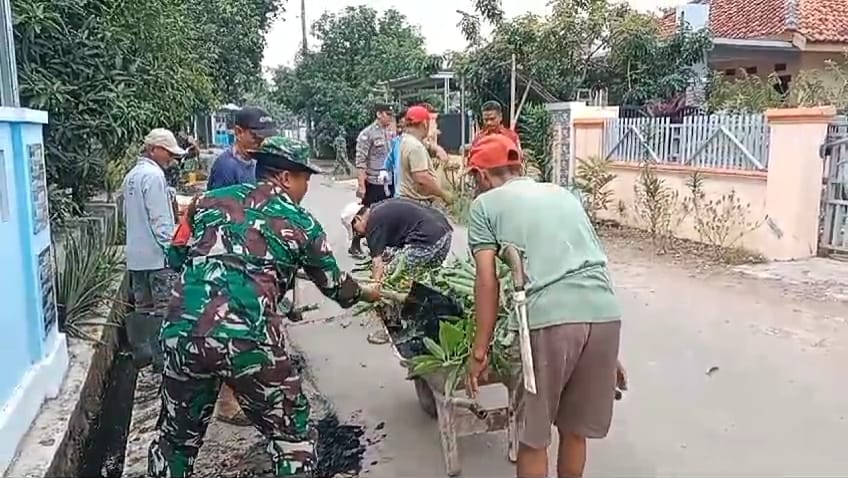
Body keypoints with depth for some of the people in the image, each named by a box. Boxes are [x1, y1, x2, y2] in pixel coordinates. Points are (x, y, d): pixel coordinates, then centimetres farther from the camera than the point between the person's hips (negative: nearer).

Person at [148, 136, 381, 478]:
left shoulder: (209, 200, 17)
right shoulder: (300, 223, 9)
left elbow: (176, 258, 25)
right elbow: (333, 284, 22)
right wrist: (368, 293, 41)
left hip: (182, 332, 4)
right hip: (248, 340, -4)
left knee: (177, 436, 24)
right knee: (292, 434, 17)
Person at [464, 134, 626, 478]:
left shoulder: (484, 204, 13)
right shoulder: (563, 194, 29)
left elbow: (487, 281, 2)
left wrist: (479, 351, 8)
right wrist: (608, 352, 34)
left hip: (548, 319, -5)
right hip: (605, 313, 6)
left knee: (532, 436, 14)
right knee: (575, 429, 23)